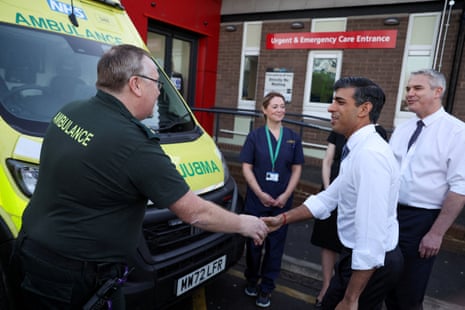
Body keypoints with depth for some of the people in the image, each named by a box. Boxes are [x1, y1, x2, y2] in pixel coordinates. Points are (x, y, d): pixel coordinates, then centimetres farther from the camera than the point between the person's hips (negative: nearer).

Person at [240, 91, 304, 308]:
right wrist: (261, 194, -13)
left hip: (282, 201, 1)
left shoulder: (293, 138, 3)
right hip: (256, 200, -1)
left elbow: (296, 170, 4)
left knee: (275, 245, 8)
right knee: (254, 242, 12)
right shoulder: (255, 136, -1)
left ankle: (266, 288, 24)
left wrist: (285, 195, -8)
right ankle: (252, 279, 35)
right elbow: (246, 168, -4)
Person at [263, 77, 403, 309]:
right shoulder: (357, 148, 5)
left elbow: (372, 234, -30)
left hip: (371, 263, -8)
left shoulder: (370, 154, -28)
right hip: (360, 255, 9)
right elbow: (328, 198, 10)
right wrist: (284, 218, 4)